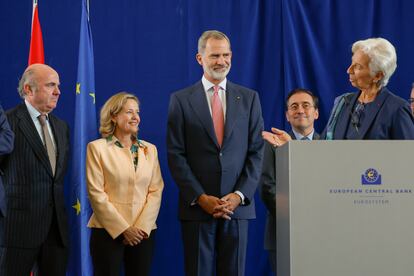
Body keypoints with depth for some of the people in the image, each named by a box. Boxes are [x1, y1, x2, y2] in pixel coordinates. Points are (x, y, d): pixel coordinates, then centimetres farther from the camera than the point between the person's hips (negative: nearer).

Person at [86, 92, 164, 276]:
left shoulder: (150, 149, 12)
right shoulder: (97, 147, 0)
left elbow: (156, 190, 5)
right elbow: (96, 193, -6)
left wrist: (143, 227, -8)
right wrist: (123, 228, -11)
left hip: (143, 232, 3)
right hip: (109, 231, -3)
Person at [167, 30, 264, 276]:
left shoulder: (249, 98, 8)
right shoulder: (181, 100, 3)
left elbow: (257, 151, 5)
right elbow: (176, 154, -2)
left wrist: (239, 195, -7)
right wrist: (200, 198, -10)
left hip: (238, 205, 1)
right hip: (197, 207, -1)